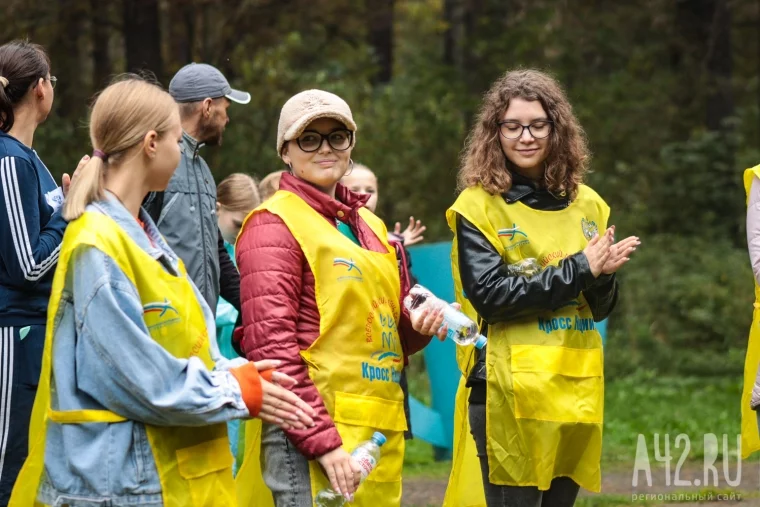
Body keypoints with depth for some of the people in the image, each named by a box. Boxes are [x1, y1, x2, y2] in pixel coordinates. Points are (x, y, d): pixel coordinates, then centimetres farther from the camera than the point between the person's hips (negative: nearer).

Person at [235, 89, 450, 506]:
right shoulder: (274, 225, -4)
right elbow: (270, 343, -13)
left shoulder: (368, 225, 20)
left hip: (382, 431, 8)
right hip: (312, 434, -8)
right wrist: (322, 441, -19)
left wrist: (420, 323, 4)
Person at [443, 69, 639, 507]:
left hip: (575, 388, 5)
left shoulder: (586, 205, 12)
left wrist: (604, 275, -10)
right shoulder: (477, 206, -3)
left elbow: (601, 309, 13)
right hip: (510, 392, -5)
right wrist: (579, 269, -15)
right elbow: (490, 295, -15)